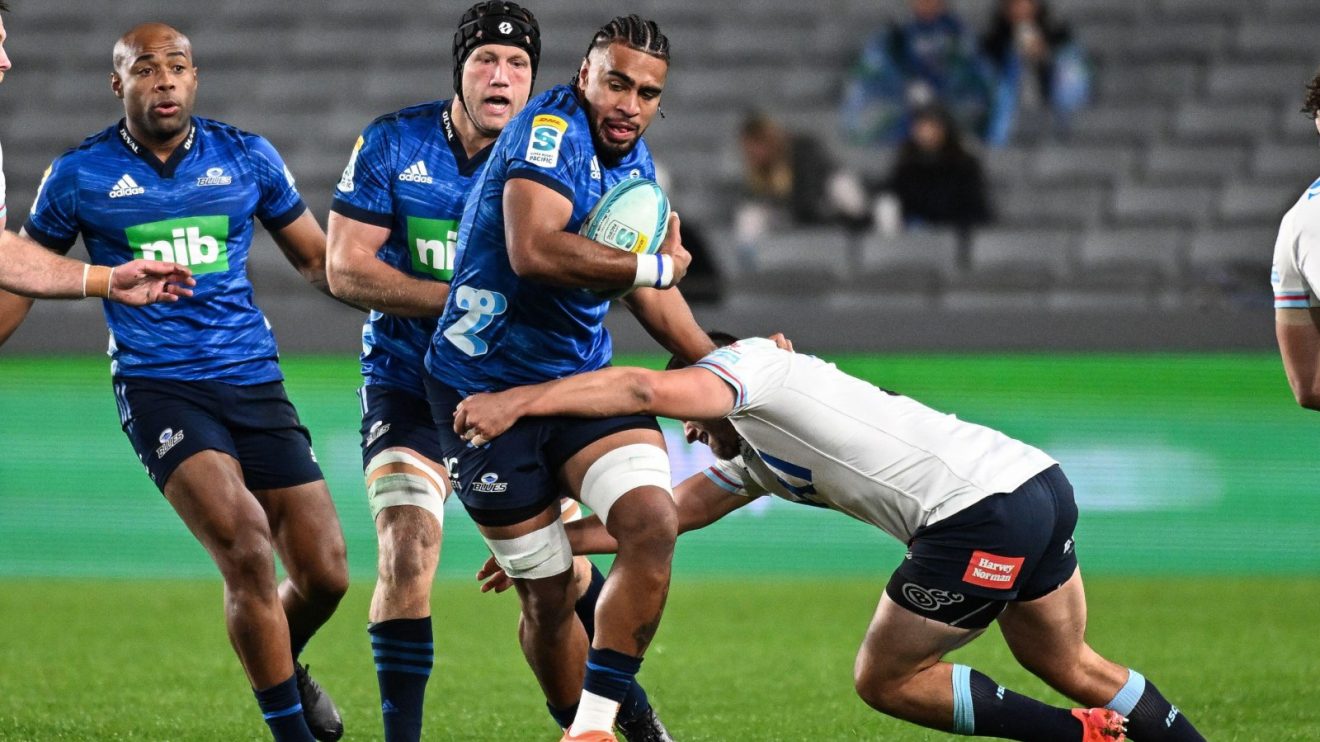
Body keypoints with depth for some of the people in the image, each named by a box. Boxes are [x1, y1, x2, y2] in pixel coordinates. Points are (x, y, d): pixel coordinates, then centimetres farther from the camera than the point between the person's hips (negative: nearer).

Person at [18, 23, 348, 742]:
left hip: (254, 381, 3)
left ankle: (283, 664, 35)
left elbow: (318, 259, 16)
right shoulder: (80, 174, 0)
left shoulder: (248, 158, 7)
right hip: (156, 384, -3)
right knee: (246, 551, -23)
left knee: (324, 575, 0)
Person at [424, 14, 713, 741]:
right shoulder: (552, 130, -17)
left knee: (652, 523, -20)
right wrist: (657, 266, -22)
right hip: (489, 386, -6)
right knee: (548, 596, 2)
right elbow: (535, 251, -34)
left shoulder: (634, 162, 9)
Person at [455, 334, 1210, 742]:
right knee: (1068, 666, 24)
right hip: (1043, 483, 10)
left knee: (888, 680, 4)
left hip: (984, 510, -10)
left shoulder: (750, 362, 4)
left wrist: (518, 400, -13)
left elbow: (645, 389, -13)